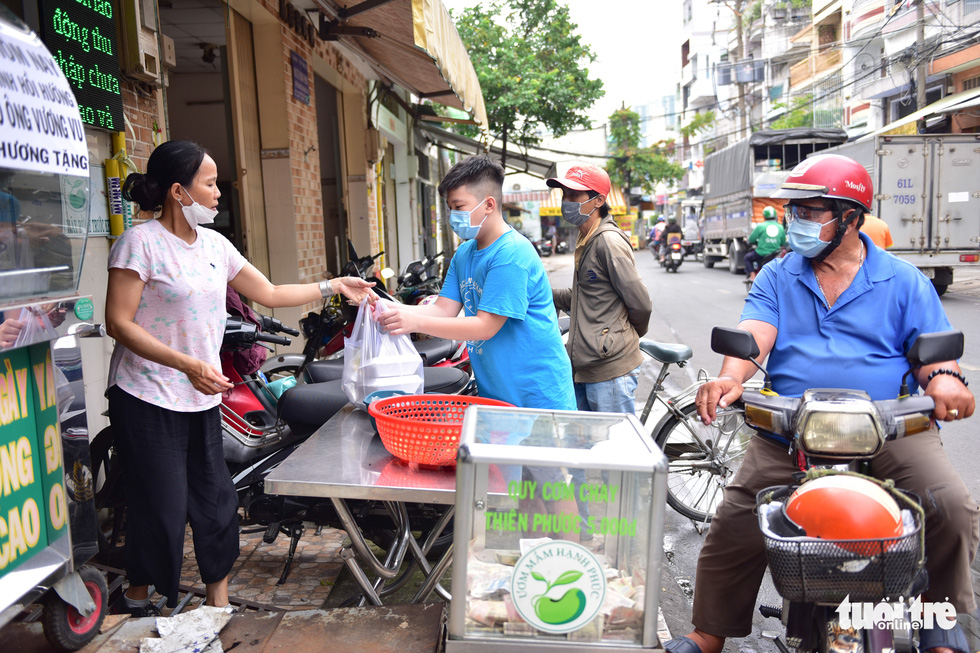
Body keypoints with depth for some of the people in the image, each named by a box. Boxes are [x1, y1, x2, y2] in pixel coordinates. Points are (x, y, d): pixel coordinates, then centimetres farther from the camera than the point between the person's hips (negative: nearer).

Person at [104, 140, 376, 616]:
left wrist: (333, 287, 11)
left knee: (217, 502, 10)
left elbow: (269, 294, 16)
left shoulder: (213, 244, 9)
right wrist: (190, 365, -25)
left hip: (202, 398, 7)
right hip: (148, 399, -6)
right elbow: (119, 323, -16)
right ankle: (137, 605, 27)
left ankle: (219, 605, 26)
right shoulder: (141, 242, -12)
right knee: (162, 509, 1)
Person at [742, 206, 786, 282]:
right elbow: (783, 244, 10)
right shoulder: (781, 227, 5)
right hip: (775, 254, 4)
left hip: (761, 254, -4)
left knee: (747, 257, 18)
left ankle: (752, 276, 3)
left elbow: (751, 240, -3)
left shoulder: (760, 226, -6)